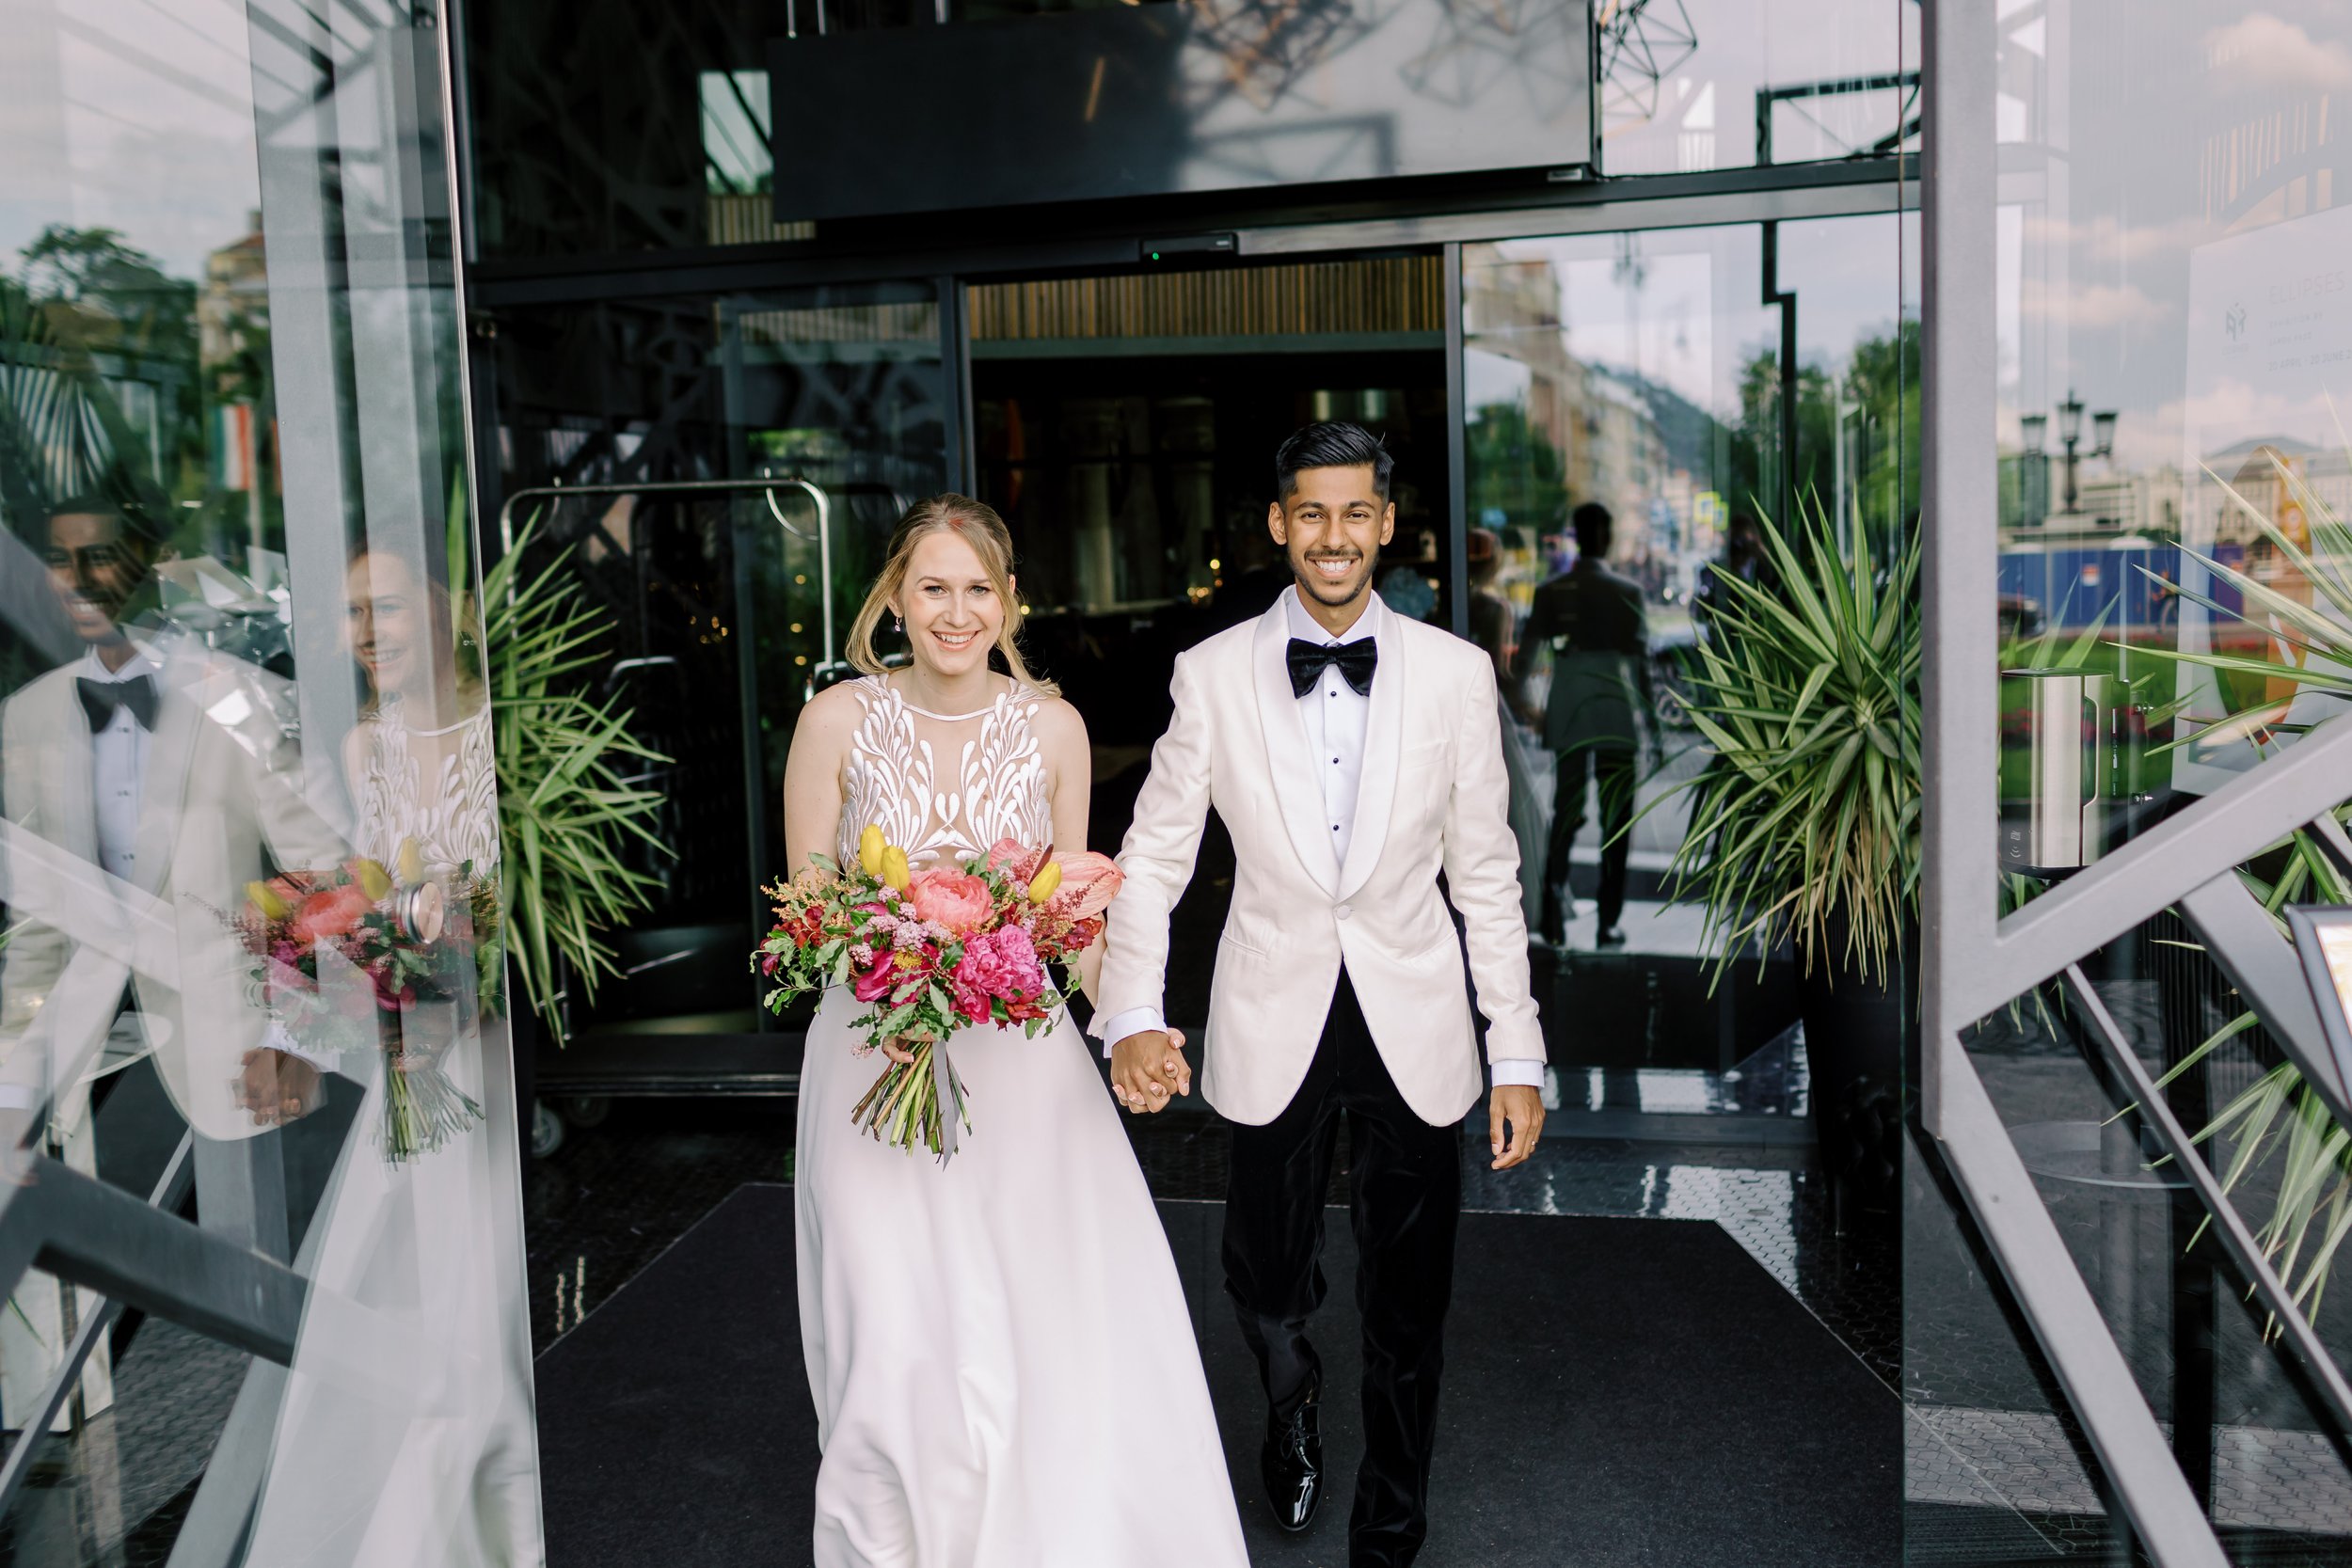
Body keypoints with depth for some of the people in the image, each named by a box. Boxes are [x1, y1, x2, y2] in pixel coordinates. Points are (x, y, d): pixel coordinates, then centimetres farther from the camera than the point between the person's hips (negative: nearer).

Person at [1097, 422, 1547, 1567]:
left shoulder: (1456, 674, -5)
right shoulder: (1212, 675, -6)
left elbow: (1486, 877, 0)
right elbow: (1152, 860, -3)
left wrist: (1517, 1055, -1)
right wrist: (1132, 1020, -16)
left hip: (1414, 1025, 0)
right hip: (1272, 1024, 0)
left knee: (1407, 1309, 12)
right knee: (1266, 1286, 16)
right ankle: (1292, 1410, 53)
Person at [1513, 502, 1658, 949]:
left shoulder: (1551, 592, 1)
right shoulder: (1628, 591, -3)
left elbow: (1525, 655, -1)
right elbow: (1641, 662, -2)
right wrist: (1654, 724, 3)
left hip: (1567, 717, 2)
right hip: (1617, 718, -1)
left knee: (1565, 812, 10)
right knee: (1616, 819, 7)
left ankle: (1554, 890, -13)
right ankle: (1608, 921, 9)